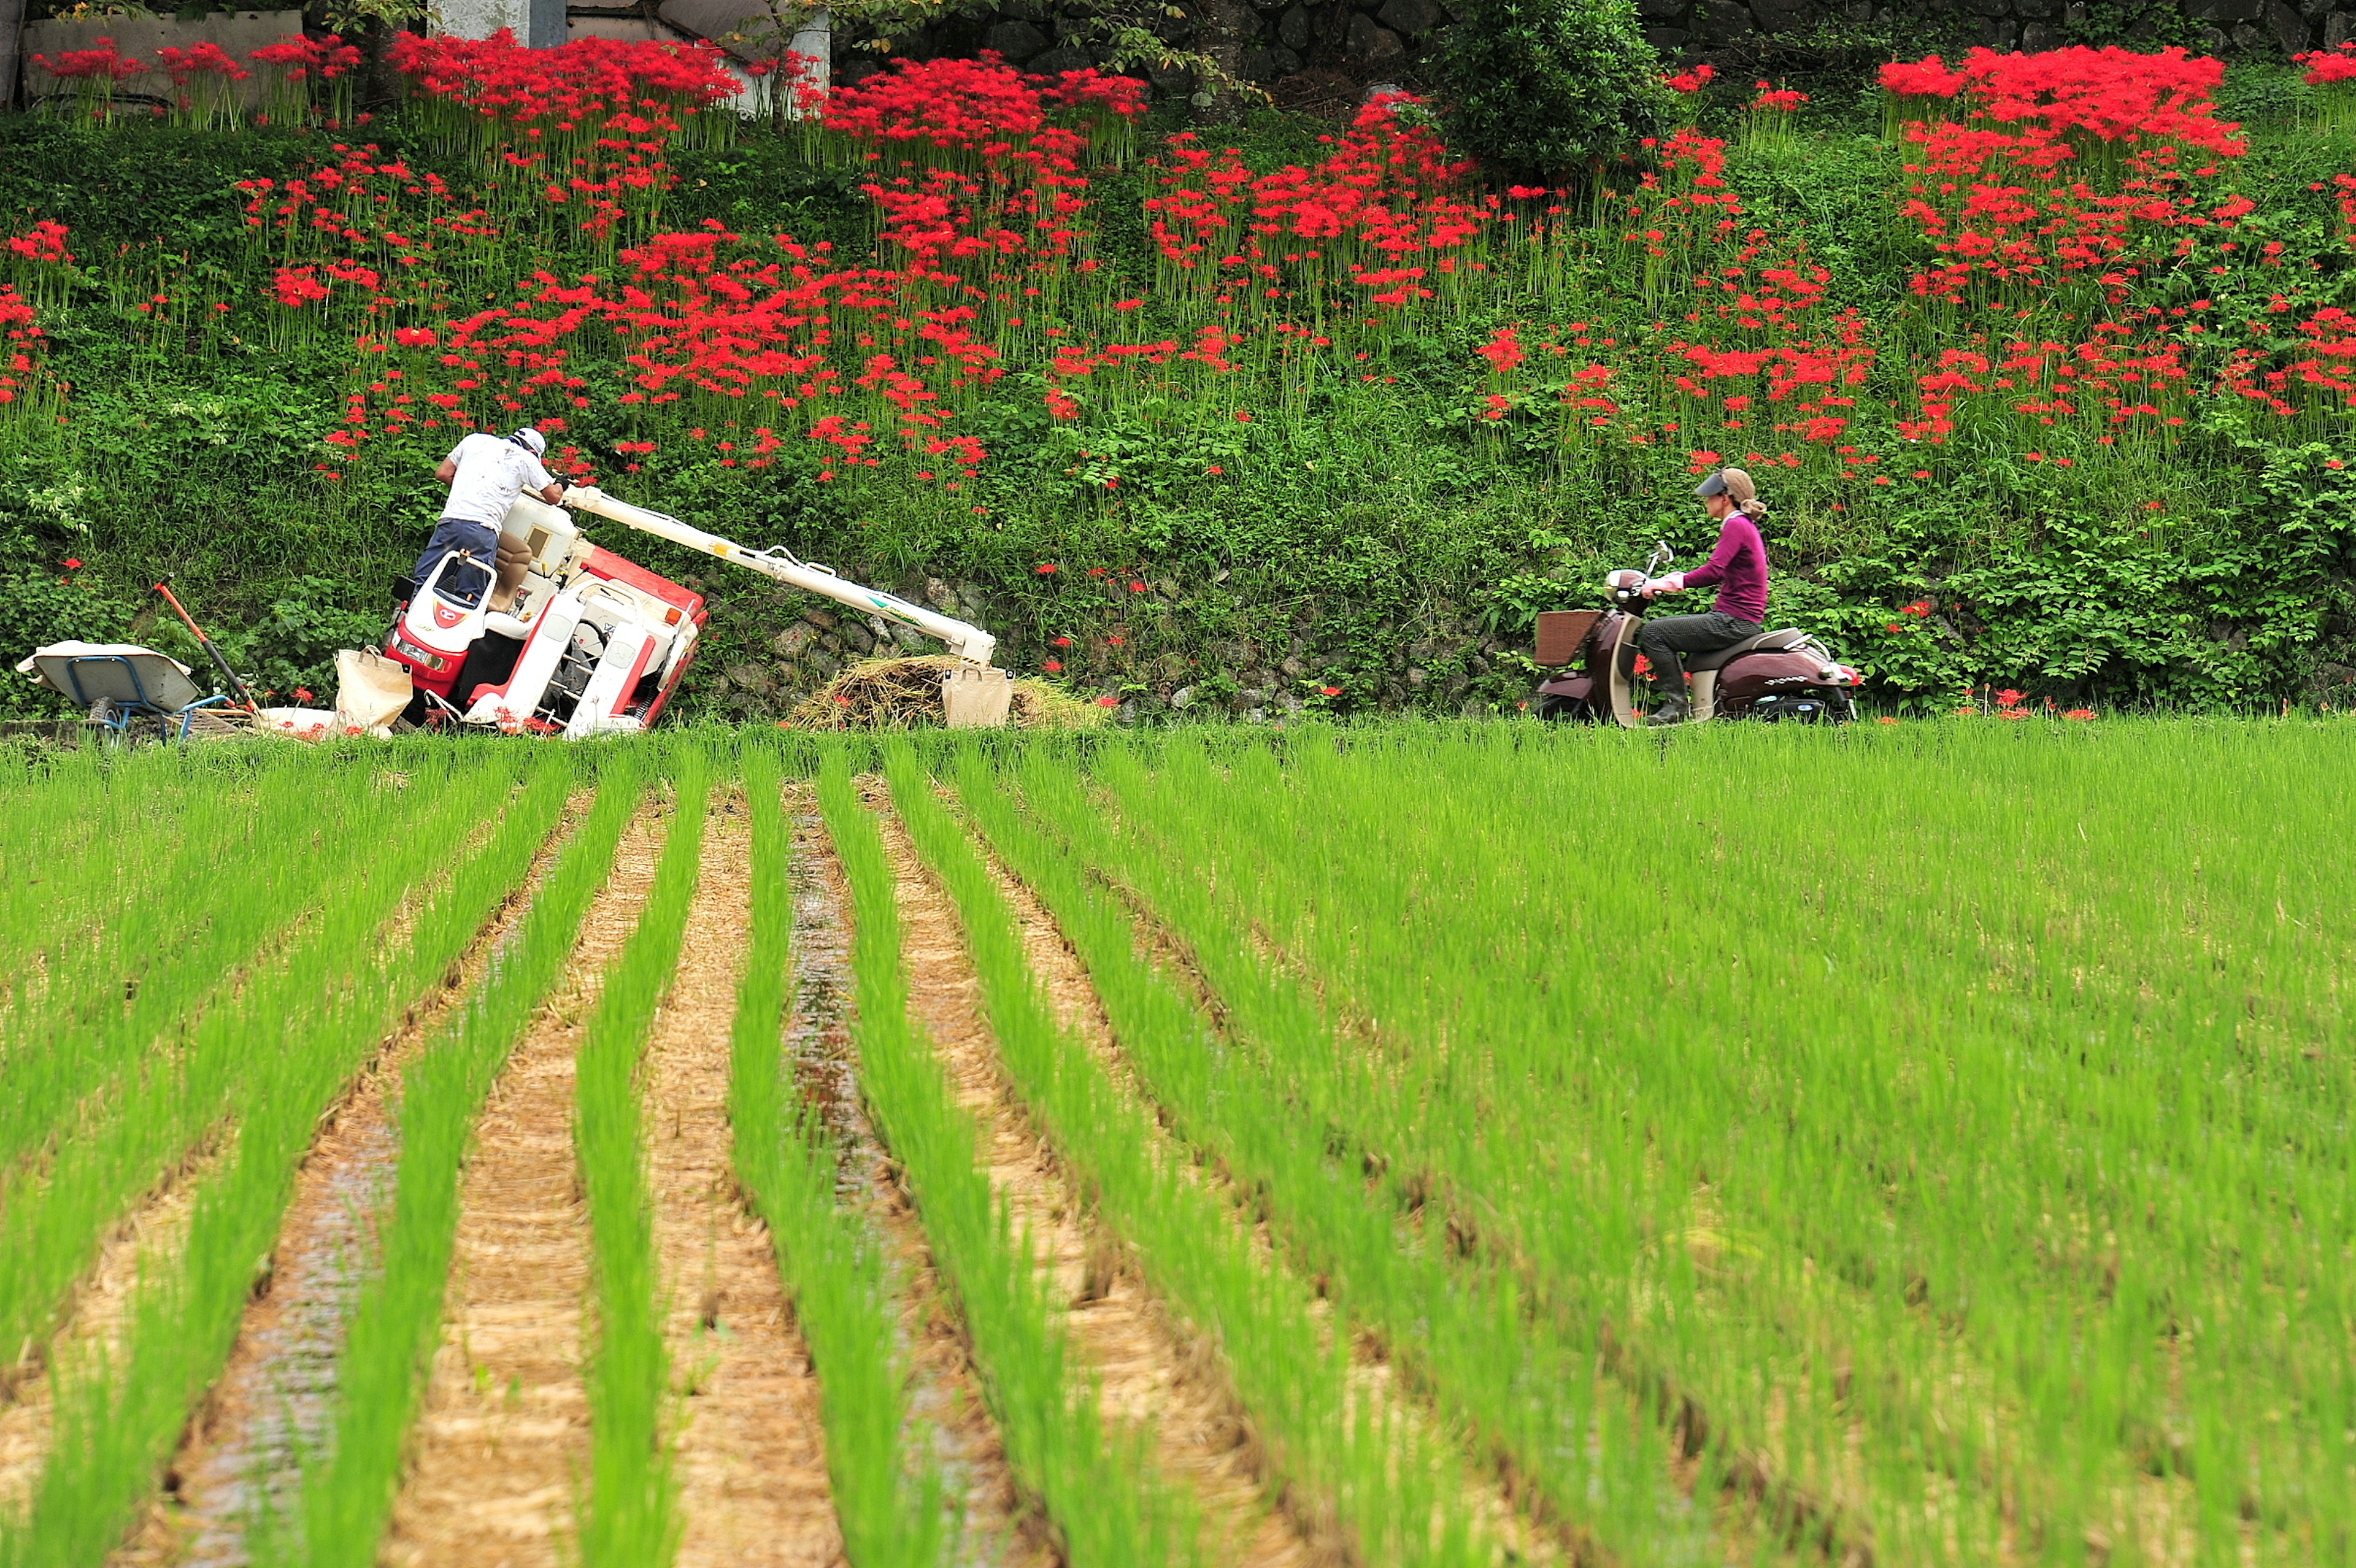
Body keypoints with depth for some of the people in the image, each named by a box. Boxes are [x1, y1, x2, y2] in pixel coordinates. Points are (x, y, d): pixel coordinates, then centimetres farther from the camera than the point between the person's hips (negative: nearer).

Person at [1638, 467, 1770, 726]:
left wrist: (1663, 584, -23)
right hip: (1740, 621, 11)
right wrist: (1676, 580, 18)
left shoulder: (1736, 526, -13)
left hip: (1733, 623, -11)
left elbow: (1714, 571, -25)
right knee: (1665, 627, 25)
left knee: (1653, 633, -14)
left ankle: (1676, 702, -14)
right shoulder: (1744, 525, 18)